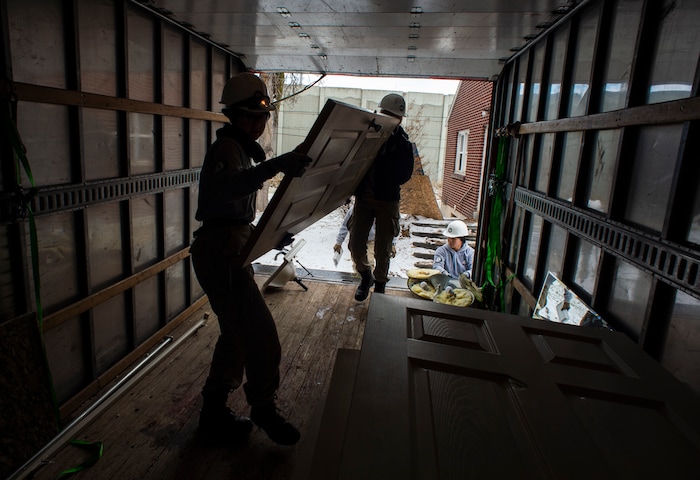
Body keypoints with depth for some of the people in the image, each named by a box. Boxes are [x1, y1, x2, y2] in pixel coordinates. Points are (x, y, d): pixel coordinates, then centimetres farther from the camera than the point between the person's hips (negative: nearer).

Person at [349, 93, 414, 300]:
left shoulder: (403, 144, -4)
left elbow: (404, 175, -14)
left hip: (387, 200, -2)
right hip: (364, 197, 2)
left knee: (382, 249, 5)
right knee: (355, 244, 2)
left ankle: (379, 286, 27)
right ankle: (365, 275, 30)